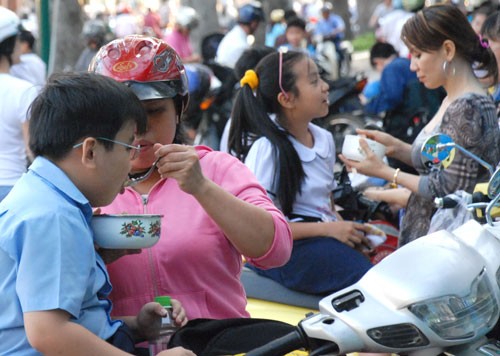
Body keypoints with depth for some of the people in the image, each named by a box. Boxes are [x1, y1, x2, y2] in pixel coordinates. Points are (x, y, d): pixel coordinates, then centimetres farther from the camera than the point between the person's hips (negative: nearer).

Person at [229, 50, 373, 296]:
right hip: (283, 250, -7)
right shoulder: (267, 150, -9)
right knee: (364, 274, -29)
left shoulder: (324, 139, 14)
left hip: (324, 237, 7)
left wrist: (344, 228, 0)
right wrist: (327, 229, -14)